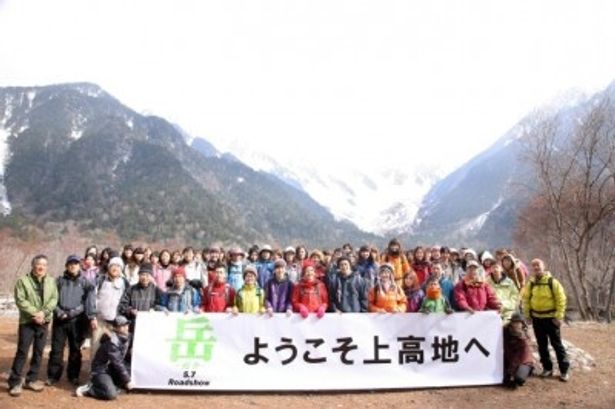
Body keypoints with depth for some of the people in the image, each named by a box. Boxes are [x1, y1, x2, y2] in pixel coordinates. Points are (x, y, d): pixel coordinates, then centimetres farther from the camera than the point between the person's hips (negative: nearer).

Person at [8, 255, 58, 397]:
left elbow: (54, 299, 0)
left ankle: (31, 380, 20)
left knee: (38, 352, 8)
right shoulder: (23, 280, -3)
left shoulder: (51, 281, 7)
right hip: (27, 321, -4)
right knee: (22, 351, -4)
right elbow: (20, 301, -11)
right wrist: (34, 313, -18)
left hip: (44, 322, 4)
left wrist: (43, 312, -15)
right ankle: (15, 382, 4)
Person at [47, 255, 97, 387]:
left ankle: (74, 376, 19)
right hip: (60, 319, 1)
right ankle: (53, 375, 16)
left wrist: (92, 316, -21)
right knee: (56, 349, 3)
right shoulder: (59, 281, 7)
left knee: (75, 349, 8)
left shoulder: (85, 282, 3)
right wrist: (59, 312, -11)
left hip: (77, 320, 0)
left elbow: (90, 300, -9)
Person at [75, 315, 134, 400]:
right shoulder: (112, 341, -24)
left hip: (113, 370, 9)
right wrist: (127, 381, -21)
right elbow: (117, 363, -24)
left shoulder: (126, 337, 0)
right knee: (111, 394, -27)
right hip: (101, 371, -9)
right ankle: (87, 389, -6)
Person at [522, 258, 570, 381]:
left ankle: (564, 370, 8)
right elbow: (526, 299, 10)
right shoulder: (530, 283, 2)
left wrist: (558, 316, -14)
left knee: (557, 344, 0)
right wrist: (527, 314, 4)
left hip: (550, 318, -4)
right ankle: (547, 368, 22)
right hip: (536, 318, 4)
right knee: (542, 345, 11)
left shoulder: (552, 282, -11)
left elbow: (561, 299, -11)